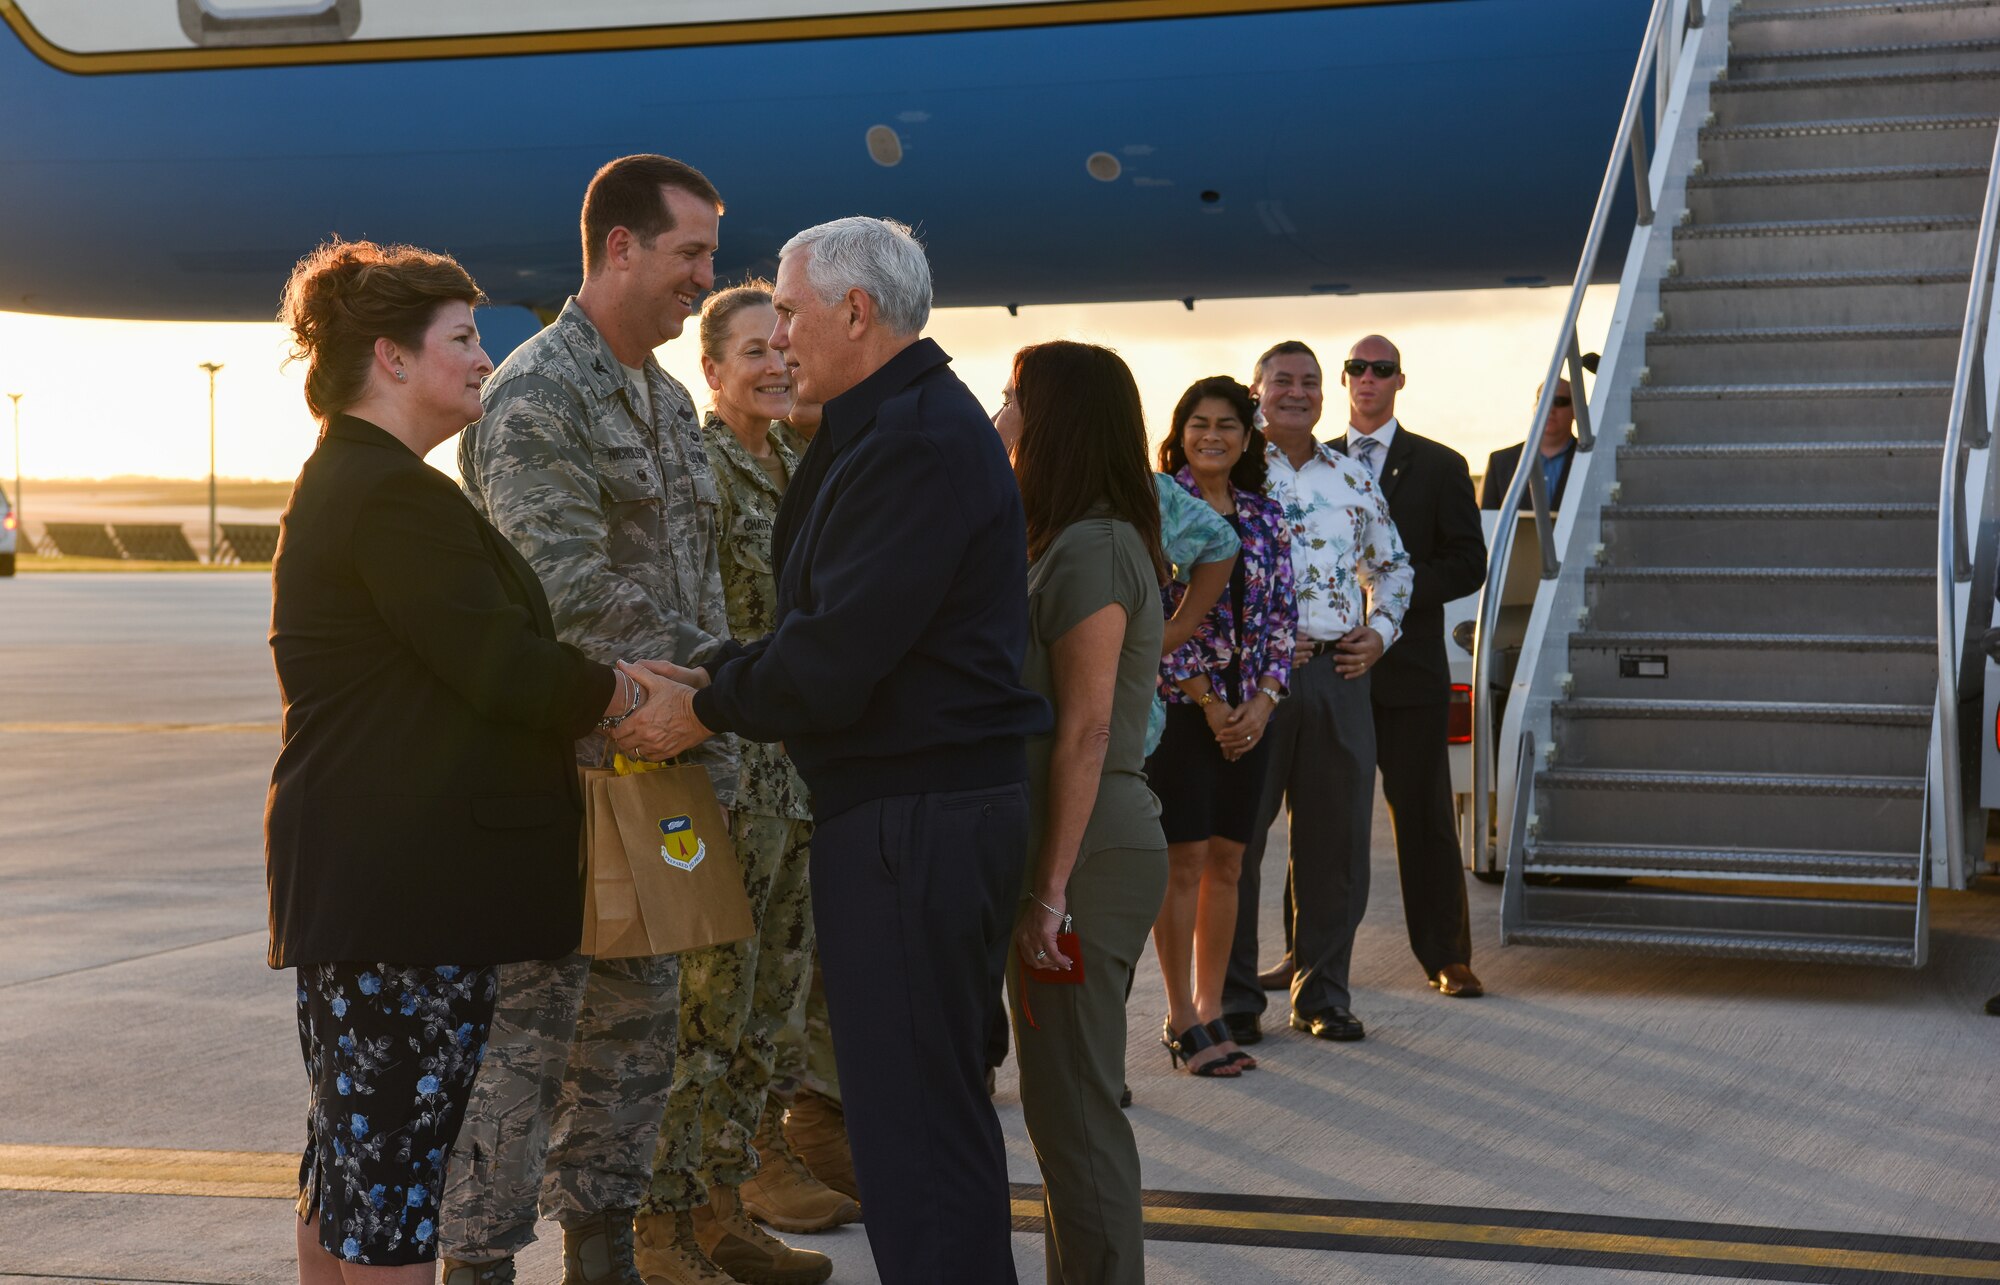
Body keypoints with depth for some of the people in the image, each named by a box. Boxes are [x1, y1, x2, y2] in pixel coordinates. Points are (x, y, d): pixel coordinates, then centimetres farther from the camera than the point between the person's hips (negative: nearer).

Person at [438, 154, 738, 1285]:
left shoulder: (670, 401, 17)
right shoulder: (536, 395, -12)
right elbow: (572, 591, -20)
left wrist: (715, 754, 12)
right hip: (560, 767, -9)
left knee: (638, 1021, 14)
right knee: (530, 1023, -4)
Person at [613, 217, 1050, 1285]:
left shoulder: (915, 443, -17)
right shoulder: (916, 422, 17)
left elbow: (835, 658, -22)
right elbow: (833, 624, 16)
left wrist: (707, 708, -8)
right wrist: (717, 679, 4)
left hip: (910, 818, -11)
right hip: (953, 793, 11)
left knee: (911, 1117, -5)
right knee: (938, 1098, 18)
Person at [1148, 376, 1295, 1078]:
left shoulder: (1265, 516, 11)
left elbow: (1283, 614, 10)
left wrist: (1263, 699, -4)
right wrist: (1208, 702, -11)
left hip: (1248, 710, 5)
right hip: (1178, 704, -5)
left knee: (1226, 864, 8)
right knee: (1183, 863, -3)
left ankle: (1210, 1012, 16)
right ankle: (1182, 1020, 5)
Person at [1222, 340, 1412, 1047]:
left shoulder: (1354, 481, 16)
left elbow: (1392, 566, 26)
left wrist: (1379, 632, 9)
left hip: (1340, 675, 4)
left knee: (1336, 841, 7)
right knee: (1235, 838, -1)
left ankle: (1322, 994, 18)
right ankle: (1234, 999, 9)